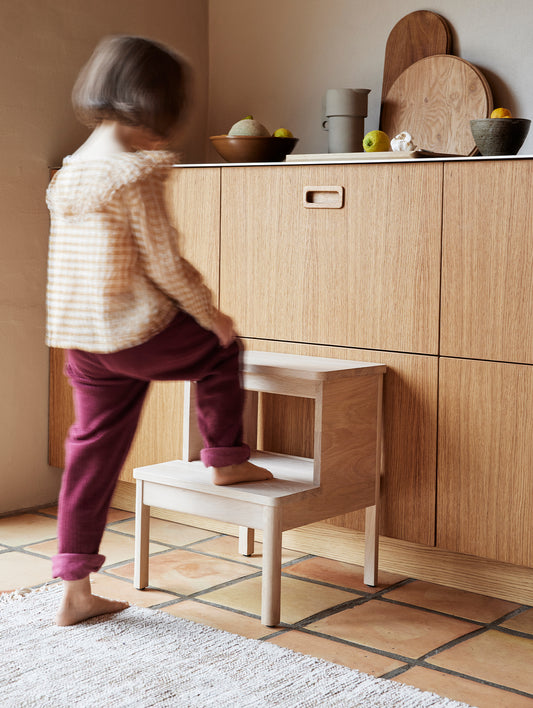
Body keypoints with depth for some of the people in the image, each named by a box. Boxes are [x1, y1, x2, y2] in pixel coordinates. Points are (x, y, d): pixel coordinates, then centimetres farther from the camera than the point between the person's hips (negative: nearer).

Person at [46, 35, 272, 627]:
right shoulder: (136, 174, -15)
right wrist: (212, 317, 0)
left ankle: (75, 590, 15)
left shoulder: (71, 170, 12)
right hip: (136, 334, -8)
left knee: (93, 452, 11)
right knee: (222, 348, 19)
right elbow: (164, 263, -14)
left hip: (83, 343, 8)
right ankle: (225, 461, 27)